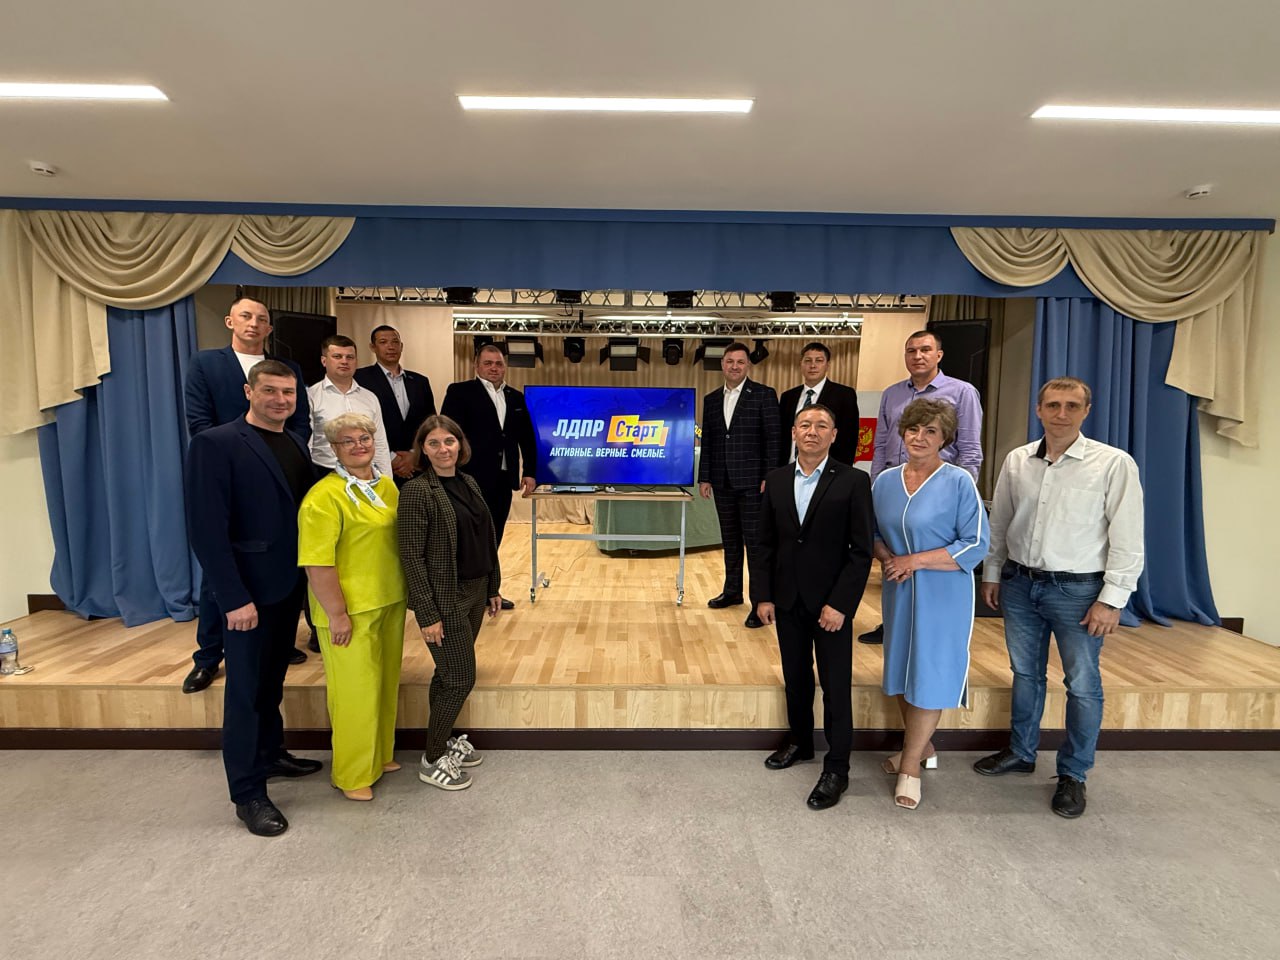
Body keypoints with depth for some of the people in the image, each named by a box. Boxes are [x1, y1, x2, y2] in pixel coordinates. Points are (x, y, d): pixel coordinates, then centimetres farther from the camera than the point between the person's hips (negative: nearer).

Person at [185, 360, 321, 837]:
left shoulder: (295, 442, 7)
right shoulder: (216, 443, -14)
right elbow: (207, 529, -18)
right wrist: (235, 598, -20)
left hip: (289, 584, 6)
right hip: (249, 591, -6)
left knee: (272, 679, 21)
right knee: (246, 689, 7)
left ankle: (270, 753, 40)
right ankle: (248, 792, 22)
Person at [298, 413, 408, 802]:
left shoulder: (387, 485, 7)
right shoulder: (325, 496, -17)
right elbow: (317, 563, -20)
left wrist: (404, 591, 17)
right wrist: (337, 614, -19)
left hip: (390, 603, 7)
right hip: (351, 611, -7)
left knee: (386, 683, 19)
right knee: (355, 691, 6)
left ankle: (380, 754, 39)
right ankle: (353, 774, 25)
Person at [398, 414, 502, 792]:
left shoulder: (468, 482, 7)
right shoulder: (417, 491, -15)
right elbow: (412, 556, -16)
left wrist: (493, 587, 13)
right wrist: (427, 614, -18)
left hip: (475, 592, 7)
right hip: (445, 598, -7)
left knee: (449, 674, 18)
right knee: (462, 678, 0)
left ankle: (443, 739, 37)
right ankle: (432, 760, 20)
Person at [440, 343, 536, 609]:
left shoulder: (516, 397, 14)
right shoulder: (460, 392, -1)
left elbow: (527, 439, 15)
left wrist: (530, 472, 7)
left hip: (503, 478, 5)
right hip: (474, 478, -5)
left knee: (493, 537, 12)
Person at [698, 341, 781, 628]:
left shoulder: (764, 395, -3)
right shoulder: (711, 399, 11)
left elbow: (773, 439, -7)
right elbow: (707, 441, 12)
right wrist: (704, 477, 8)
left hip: (752, 481, -5)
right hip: (723, 482, 5)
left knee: (755, 541, -2)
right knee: (730, 540, 15)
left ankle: (760, 603, 5)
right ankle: (732, 591, 29)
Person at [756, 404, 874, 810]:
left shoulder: (853, 481, -9)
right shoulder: (777, 480, 3)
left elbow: (861, 550, -10)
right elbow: (766, 543, 6)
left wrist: (840, 604, -15)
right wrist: (763, 595, 1)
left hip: (830, 603, -4)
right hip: (787, 600, 4)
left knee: (836, 687, 6)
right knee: (795, 678, 18)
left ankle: (836, 769, 23)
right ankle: (800, 742, 40)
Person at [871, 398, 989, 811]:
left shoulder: (959, 482, -11)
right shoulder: (885, 481, 3)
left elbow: (976, 545, -13)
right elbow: (873, 532, 12)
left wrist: (916, 560, -18)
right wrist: (887, 558, -9)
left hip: (943, 593, -5)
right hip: (899, 590, 5)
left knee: (930, 674, 2)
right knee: (902, 669, 14)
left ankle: (910, 766, 16)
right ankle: (921, 746, 36)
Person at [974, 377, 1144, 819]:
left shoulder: (1114, 463, -10)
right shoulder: (1016, 461, 2)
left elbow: (1128, 539, -10)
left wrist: (1112, 599, -12)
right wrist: (992, 574, 11)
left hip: (1078, 589, -3)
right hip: (1019, 584, 4)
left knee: (1082, 685, 8)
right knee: (1024, 673, 18)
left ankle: (1073, 774, 28)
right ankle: (1020, 753, 36)